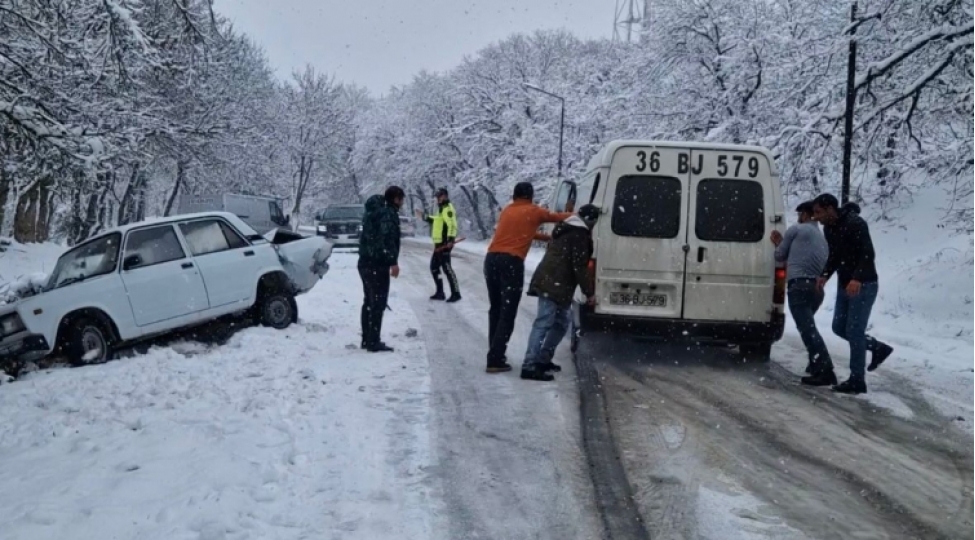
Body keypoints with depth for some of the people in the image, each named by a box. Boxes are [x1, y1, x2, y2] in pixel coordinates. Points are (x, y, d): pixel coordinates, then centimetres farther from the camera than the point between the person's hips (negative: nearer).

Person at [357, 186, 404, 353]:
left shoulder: (372, 211, 19)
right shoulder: (389, 213, -12)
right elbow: (388, 239, -22)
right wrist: (393, 262, -23)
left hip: (365, 262, 10)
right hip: (378, 264, -10)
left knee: (369, 302, 16)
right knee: (378, 304, -7)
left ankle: (367, 339, 21)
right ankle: (374, 342, -7)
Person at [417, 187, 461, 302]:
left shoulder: (448, 208, -13)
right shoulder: (442, 208, 20)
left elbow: (452, 224, -25)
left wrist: (451, 239, -34)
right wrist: (424, 217, 37)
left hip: (444, 244, -11)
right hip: (439, 243, 11)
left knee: (446, 268, -12)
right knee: (434, 267, 16)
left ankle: (456, 293, -9)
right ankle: (440, 292, 24)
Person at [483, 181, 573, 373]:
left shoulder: (506, 211, 22)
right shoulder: (534, 211, 8)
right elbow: (558, 217, 21)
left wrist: (547, 238, 37)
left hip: (491, 258, 6)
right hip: (512, 262, -6)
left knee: (495, 310, 16)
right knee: (507, 313, -3)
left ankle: (495, 355, 18)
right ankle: (495, 360, -9)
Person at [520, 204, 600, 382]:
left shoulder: (566, 229, 23)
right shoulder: (580, 234, -8)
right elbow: (579, 267, -13)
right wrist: (589, 292, -7)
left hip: (548, 281, 10)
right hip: (555, 284, -10)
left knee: (561, 322, 19)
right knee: (543, 324, -14)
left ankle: (543, 359, 22)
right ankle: (530, 366, -19)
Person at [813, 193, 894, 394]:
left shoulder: (855, 224, -20)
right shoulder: (829, 228, 7)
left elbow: (868, 254, -26)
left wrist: (857, 279, -39)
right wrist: (825, 275, -1)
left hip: (863, 285, -9)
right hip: (844, 285, 9)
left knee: (854, 332, -8)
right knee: (839, 327, 12)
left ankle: (857, 381, 0)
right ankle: (879, 348, 29)